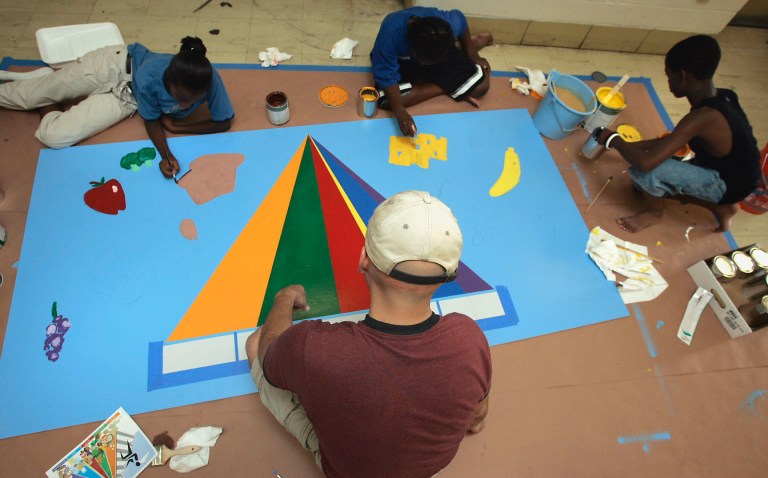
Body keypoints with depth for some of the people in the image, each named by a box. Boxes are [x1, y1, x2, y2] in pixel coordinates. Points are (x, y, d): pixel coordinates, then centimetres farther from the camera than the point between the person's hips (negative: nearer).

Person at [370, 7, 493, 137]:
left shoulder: (450, 24, -31)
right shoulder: (390, 33, -40)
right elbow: (386, 76, -31)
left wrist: (472, 55, 4)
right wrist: (400, 112, -43)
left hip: (439, 50, 1)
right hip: (401, 61, 0)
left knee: (481, 85, -16)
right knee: (387, 99, -31)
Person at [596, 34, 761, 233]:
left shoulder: (704, 116, -34)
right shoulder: (719, 98, -5)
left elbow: (646, 162, -40)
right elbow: (674, 141, 9)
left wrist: (614, 140, -21)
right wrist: (628, 145, 6)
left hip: (727, 184, -9)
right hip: (730, 173, 9)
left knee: (644, 171, -28)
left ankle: (655, 212, 3)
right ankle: (721, 206, 21)